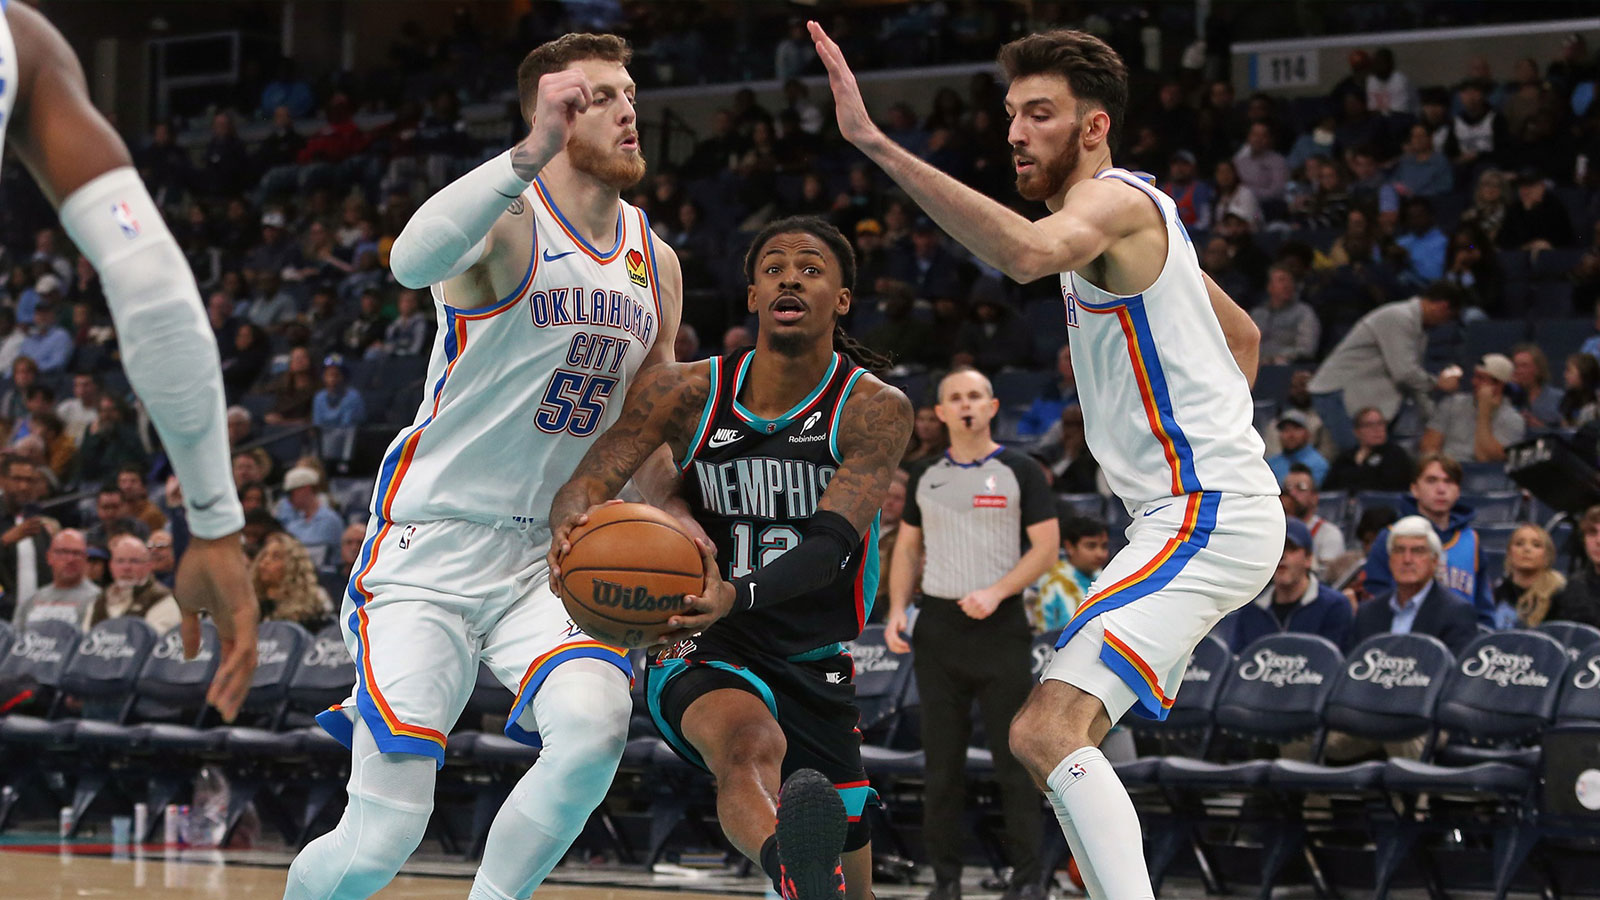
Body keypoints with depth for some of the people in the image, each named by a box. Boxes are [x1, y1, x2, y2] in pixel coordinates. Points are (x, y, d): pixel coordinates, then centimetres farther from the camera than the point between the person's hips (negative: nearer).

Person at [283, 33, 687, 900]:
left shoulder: (654, 262, 8)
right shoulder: (507, 224, -14)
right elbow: (412, 260, -40)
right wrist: (530, 155, -51)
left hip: (549, 553, 5)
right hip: (430, 547, -5)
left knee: (596, 727, -27)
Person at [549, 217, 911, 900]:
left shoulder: (876, 409, -7)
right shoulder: (687, 393, -2)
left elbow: (831, 543, -22)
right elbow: (584, 485, -12)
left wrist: (735, 597, -41)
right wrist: (572, 525, -39)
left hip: (818, 668, 2)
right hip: (702, 662, -2)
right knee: (754, 743, -39)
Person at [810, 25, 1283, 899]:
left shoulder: (1114, 201, -13)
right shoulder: (1129, 217, 19)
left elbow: (1029, 252, -39)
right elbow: (1242, 334, 32)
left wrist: (877, 144, -41)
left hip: (1206, 519, -11)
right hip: (1202, 508, 11)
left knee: (1046, 730, -23)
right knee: (1061, 735, 17)